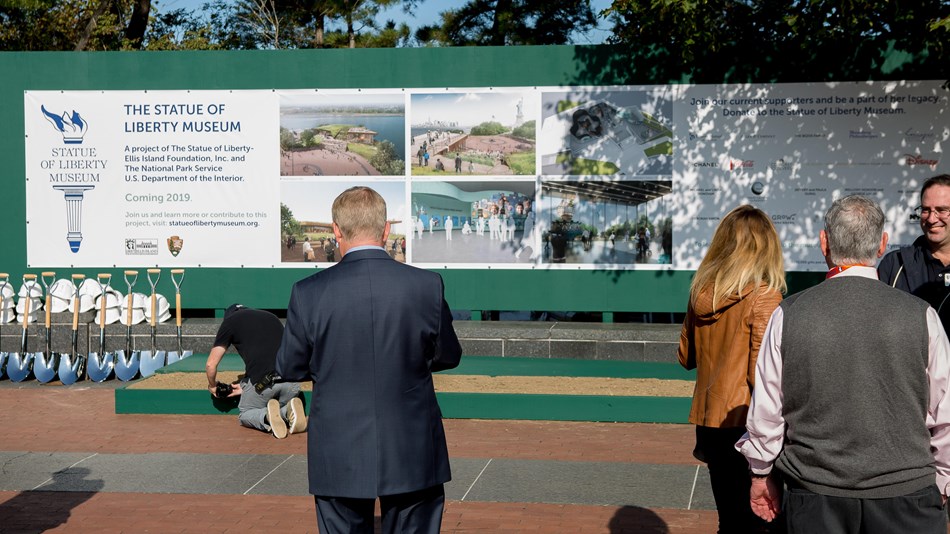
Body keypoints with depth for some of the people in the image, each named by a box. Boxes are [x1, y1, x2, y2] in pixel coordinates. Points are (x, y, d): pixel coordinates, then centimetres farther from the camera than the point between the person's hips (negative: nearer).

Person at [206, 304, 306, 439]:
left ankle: (267, 416, -10)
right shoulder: (272, 317, 30)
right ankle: (290, 412, -4)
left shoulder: (230, 321, 16)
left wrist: (212, 385, 37)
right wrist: (246, 386, 41)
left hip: (263, 381, -4)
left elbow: (211, 364, 16)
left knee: (244, 414, 23)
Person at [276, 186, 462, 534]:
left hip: (339, 459, 0)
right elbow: (449, 356, 3)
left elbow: (289, 368, -2)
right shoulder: (428, 286, -10)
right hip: (412, 454, 1)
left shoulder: (308, 293, -12)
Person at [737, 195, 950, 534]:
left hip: (815, 498, 1)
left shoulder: (789, 315, -6)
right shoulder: (920, 315, -6)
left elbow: (765, 412, -1)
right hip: (906, 495, -1)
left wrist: (761, 474, 15)